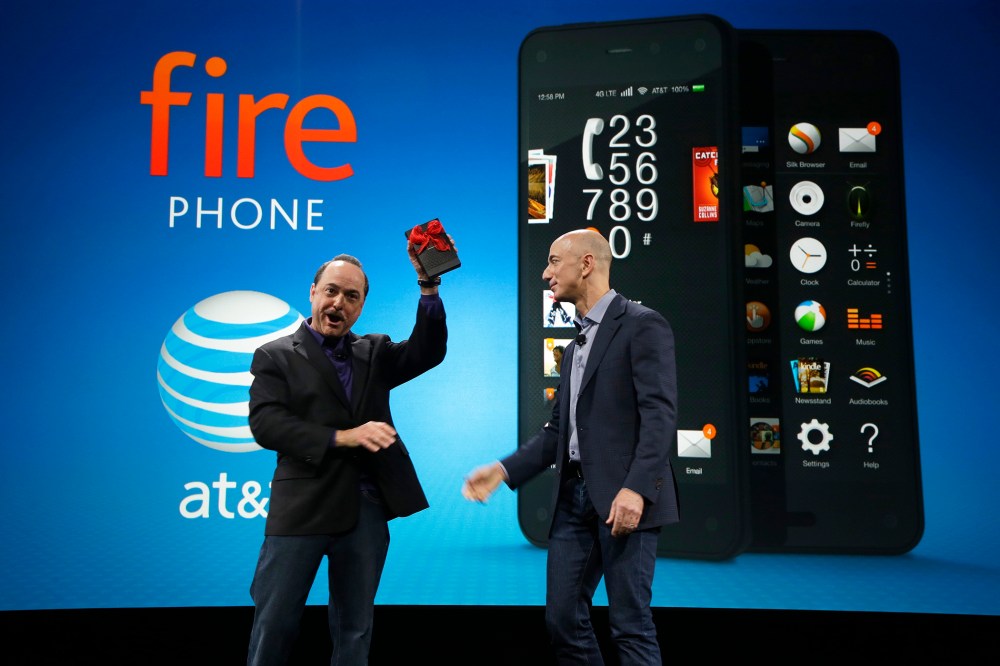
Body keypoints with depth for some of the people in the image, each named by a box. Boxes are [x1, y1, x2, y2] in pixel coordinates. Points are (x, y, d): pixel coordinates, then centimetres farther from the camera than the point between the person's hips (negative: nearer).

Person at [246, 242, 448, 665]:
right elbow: (265, 424, -11)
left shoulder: (374, 353, 14)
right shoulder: (276, 356, 2)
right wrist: (341, 437, -20)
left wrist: (428, 285, -12)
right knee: (274, 625, 4)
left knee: (355, 630, 13)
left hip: (367, 510, 4)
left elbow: (428, 352, -1)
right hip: (302, 508, -3)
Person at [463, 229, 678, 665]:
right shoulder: (575, 346, 21)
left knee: (630, 625, -2)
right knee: (563, 618, 9)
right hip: (574, 495, 8)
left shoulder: (642, 324, -5)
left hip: (623, 496, -8)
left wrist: (636, 488, -25)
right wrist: (504, 470, 8)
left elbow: (660, 413, -15)